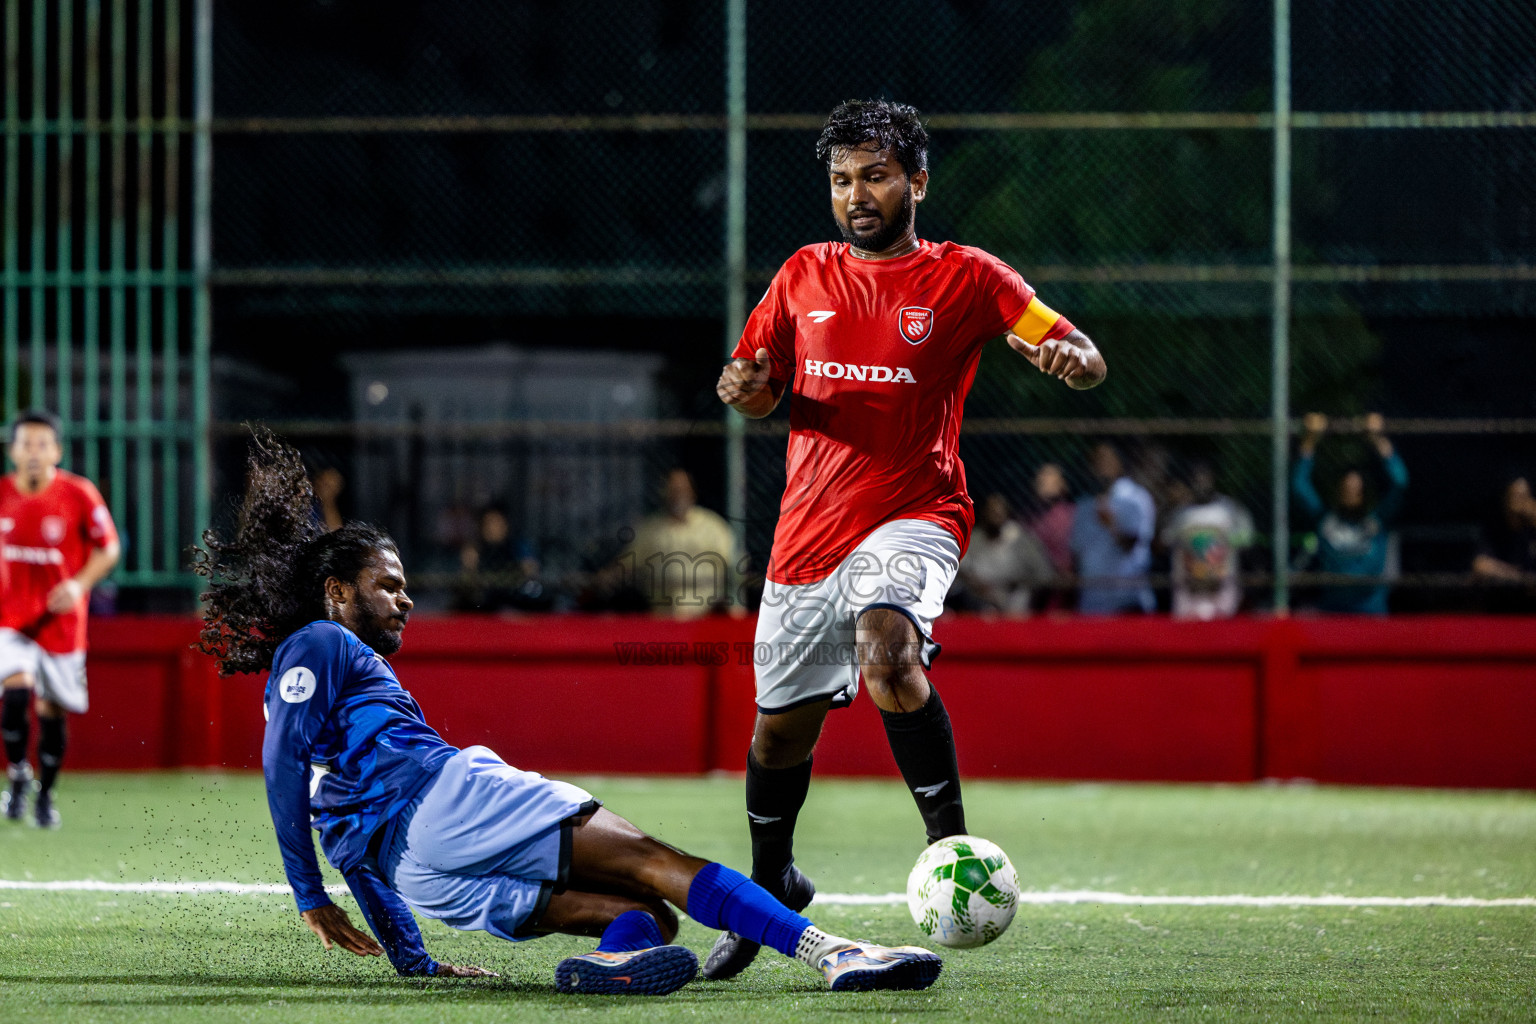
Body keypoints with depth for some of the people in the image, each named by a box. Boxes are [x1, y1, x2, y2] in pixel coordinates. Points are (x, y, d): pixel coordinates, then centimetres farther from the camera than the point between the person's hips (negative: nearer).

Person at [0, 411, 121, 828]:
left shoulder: (80, 495, -10)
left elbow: (108, 549, -1)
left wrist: (80, 584, -16)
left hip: (60, 620, 0)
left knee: (53, 711, 7)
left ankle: (45, 795, 26)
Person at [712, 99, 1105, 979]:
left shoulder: (965, 277, 0)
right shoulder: (804, 276, 12)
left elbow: (1085, 359, -2)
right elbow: (761, 394, 20)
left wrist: (1070, 358, -27)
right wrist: (745, 388, -5)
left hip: (914, 516, -4)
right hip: (810, 525, 4)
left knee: (888, 648, -35)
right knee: (781, 724, 11)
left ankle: (950, 839, -24)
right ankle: (771, 884, 36)